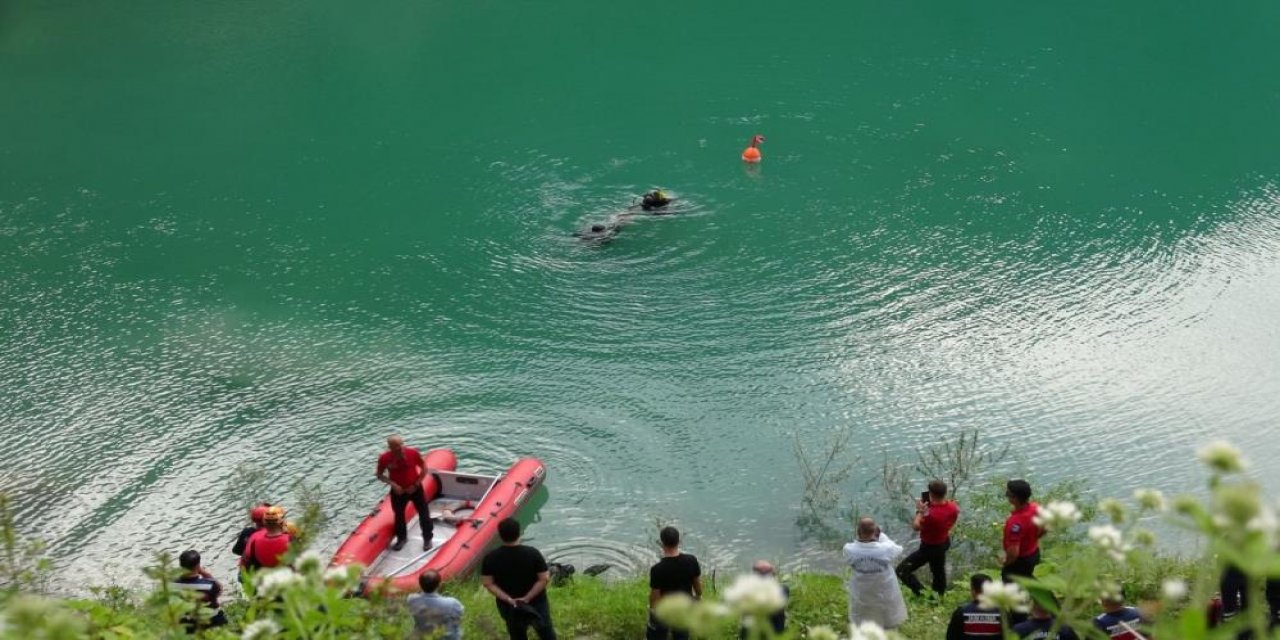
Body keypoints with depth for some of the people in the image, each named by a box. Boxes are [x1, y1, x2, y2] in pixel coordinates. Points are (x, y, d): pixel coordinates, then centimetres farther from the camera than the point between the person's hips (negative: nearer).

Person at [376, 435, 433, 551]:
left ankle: (427, 538, 28)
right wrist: (392, 484, -20)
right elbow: (380, 475, -5)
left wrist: (416, 484, -14)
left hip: (415, 489, -1)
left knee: (424, 514, 8)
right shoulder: (384, 458, -20)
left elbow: (424, 469, -7)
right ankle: (401, 538, 41)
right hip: (398, 491, 1)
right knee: (399, 515, 18)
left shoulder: (413, 453, -21)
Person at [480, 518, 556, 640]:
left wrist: (508, 599, -15)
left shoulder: (491, 558, -18)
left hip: (508, 607, 1)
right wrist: (527, 598, -18)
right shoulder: (532, 553, -21)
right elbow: (544, 579, -20)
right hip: (536, 602, -1)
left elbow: (488, 583, -14)